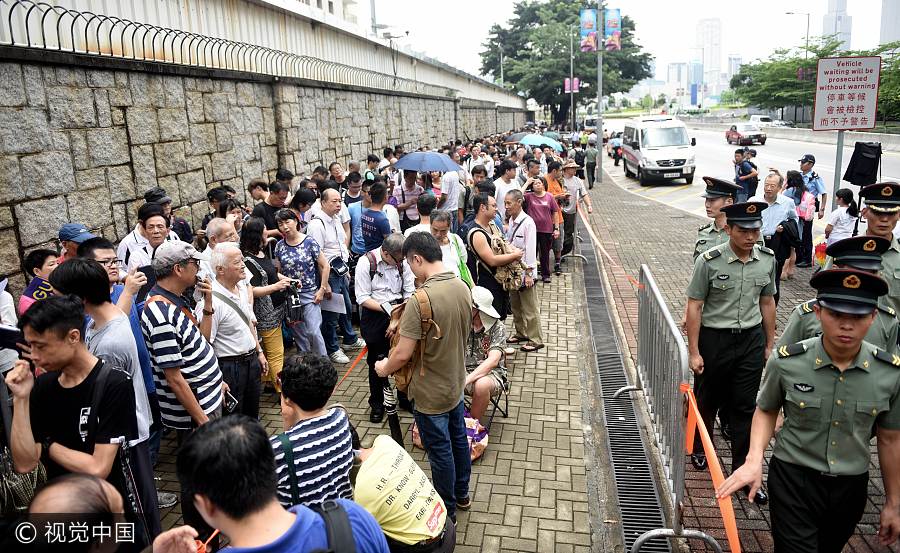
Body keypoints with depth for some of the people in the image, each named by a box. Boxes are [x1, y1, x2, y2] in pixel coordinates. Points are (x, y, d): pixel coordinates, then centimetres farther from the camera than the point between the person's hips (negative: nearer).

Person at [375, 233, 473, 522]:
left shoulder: (420, 300, -30)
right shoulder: (462, 287, -7)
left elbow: (403, 354, -26)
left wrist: (384, 368, -5)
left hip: (431, 392, -7)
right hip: (456, 382, 7)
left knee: (440, 451, 11)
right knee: (458, 438, 24)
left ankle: (447, 511, 32)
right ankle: (461, 494, 45)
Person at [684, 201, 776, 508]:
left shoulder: (767, 259, -3)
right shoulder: (709, 261, -16)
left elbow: (767, 302, 8)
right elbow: (694, 307, -12)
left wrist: (770, 345, 11)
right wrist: (694, 352, -12)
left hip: (751, 339, 3)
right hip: (714, 339, -3)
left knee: (744, 407, 8)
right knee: (707, 400, 16)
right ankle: (699, 447, 41)